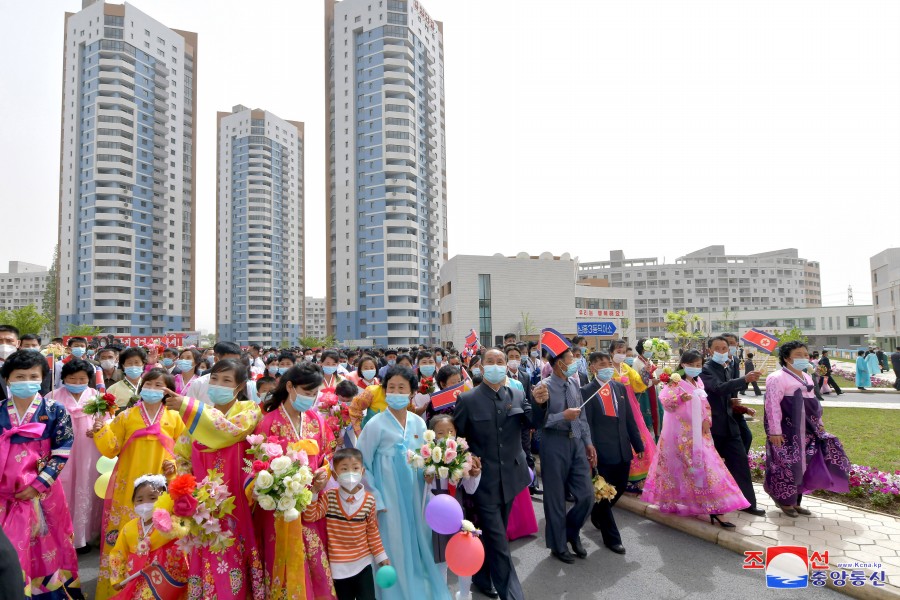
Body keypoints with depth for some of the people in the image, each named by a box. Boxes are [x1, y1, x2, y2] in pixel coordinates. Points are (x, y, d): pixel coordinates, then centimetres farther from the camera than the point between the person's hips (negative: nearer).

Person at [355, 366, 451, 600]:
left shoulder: (418, 423, 3)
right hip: (388, 500, -4)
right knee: (395, 552, 5)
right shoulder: (376, 424, -11)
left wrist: (429, 471, -7)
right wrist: (376, 501, -11)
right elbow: (362, 466, -9)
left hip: (415, 496, 4)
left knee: (420, 546, 14)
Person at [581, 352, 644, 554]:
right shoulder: (587, 391, -8)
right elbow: (586, 425, -10)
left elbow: (630, 419, 12)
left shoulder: (620, 388, 9)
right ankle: (612, 537, 20)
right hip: (602, 452, -6)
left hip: (623, 451, 6)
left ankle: (597, 514, 43)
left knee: (620, 488, 16)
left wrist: (638, 445, 10)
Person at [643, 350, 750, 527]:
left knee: (704, 464, 3)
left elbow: (705, 404, 19)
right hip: (681, 432, -7)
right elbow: (666, 402, -20)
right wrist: (680, 398, -38)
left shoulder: (698, 382, 13)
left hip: (698, 432, 7)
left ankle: (713, 510, 5)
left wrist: (707, 420, 2)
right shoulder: (675, 383, -9)